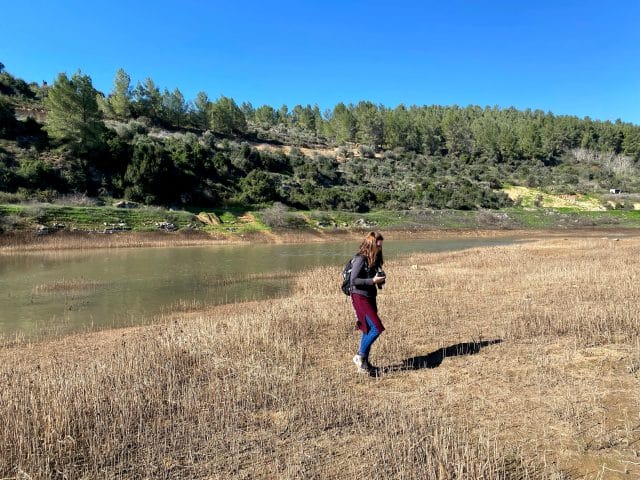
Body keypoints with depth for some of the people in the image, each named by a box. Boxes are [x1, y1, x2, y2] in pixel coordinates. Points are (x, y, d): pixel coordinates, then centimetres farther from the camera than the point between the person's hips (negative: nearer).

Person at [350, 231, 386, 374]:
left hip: (370, 297, 9)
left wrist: (380, 279, 1)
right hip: (360, 297, -9)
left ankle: (364, 362, 23)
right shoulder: (360, 259, -15)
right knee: (377, 328, -14)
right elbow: (353, 280, -19)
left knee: (368, 330, 12)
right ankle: (360, 356, 1)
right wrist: (372, 281, -21)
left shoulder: (374, 259, 11)